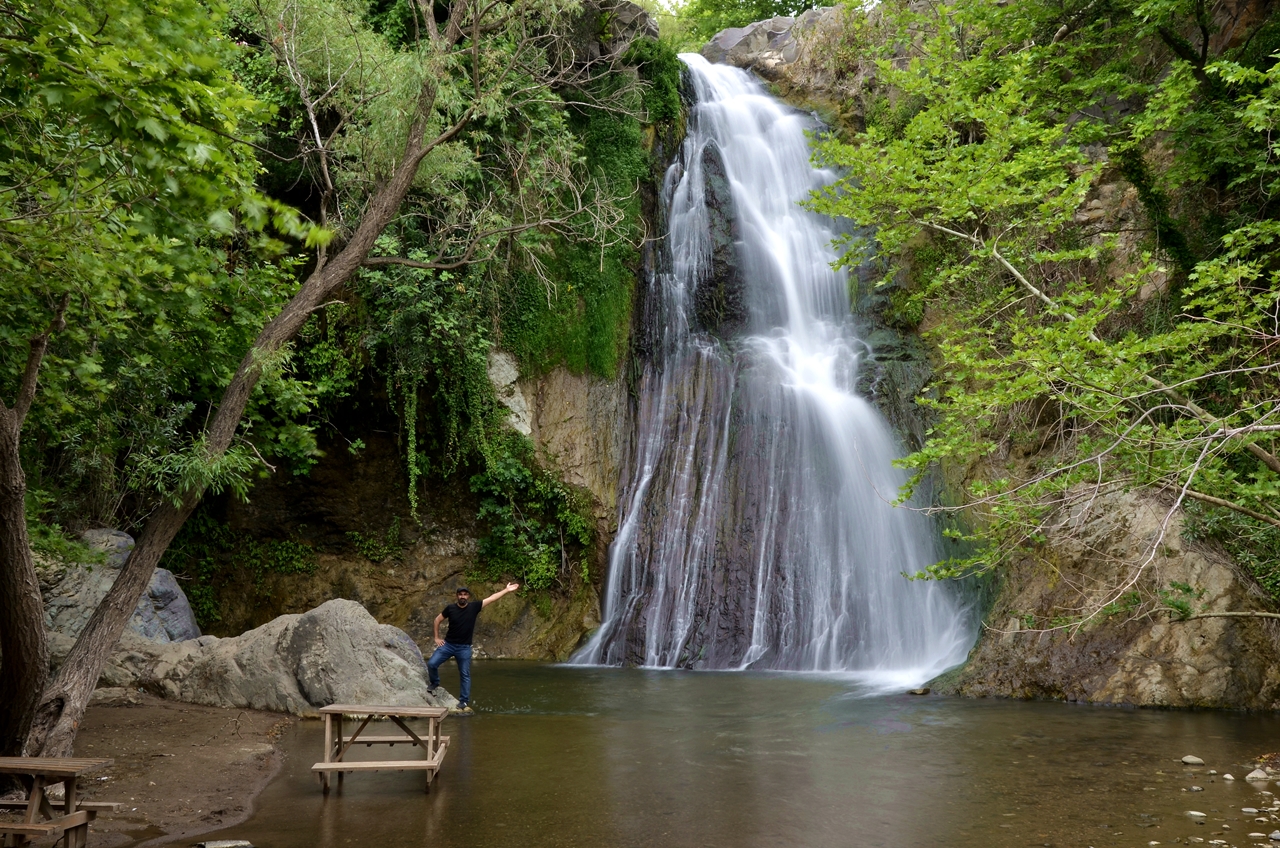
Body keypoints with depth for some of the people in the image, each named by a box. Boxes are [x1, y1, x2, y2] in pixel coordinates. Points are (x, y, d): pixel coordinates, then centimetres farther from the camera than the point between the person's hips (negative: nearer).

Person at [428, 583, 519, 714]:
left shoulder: (474, 607, -7)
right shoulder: (450, 608, -7)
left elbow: (492, 598, -7)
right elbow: (438, 620, 6)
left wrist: (507, 590, -9)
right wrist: (437, 637, 3)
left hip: (464, 647, 0)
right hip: (448, 644, 0)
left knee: (465, 675, 4)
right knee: (431, 664, -9)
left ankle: (464, 702, 15)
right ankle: (434, 684, 21)